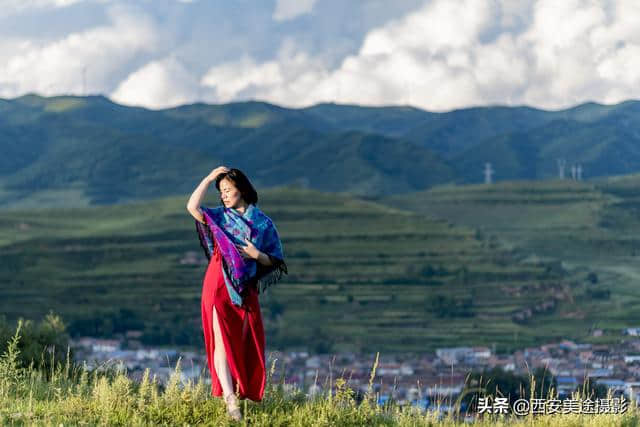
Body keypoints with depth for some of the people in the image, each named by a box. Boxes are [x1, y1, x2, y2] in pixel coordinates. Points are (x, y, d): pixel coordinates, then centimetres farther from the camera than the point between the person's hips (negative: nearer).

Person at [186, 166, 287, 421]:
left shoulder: (263, 223, 6)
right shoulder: (220, 217, 7)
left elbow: (275, 262, 9)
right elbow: (192, 207, -11)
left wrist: (257, 255, -12)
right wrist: (209, 178, -9)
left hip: (245, 291, 1)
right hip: (219, 287, -1)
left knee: (243, 345, 4)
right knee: (221, 341, -13)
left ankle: (240, 392, 14)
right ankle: (229, 398, -21)